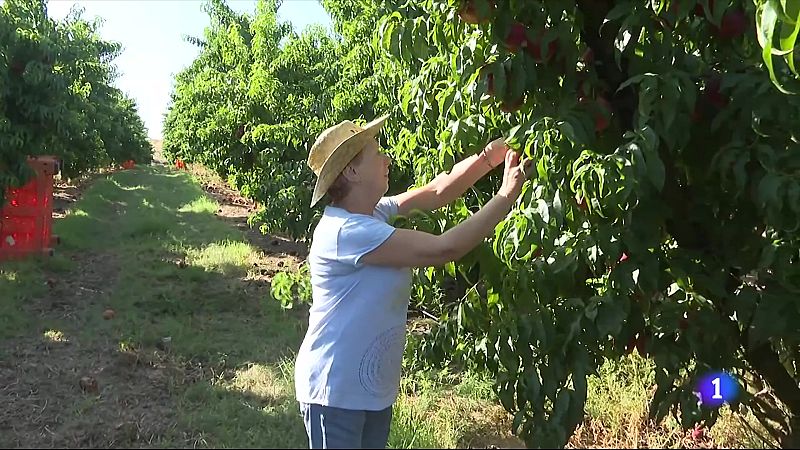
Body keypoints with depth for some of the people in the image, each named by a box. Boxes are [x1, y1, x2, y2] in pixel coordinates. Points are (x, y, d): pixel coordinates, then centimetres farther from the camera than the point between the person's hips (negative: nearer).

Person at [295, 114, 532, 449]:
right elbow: (443, 249, -29)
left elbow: (437, 193, 5)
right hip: (337, 392, -9)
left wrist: (490, 157, -8)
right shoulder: (347, 231, -27)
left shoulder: (374, 214, 2)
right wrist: (507, 196, -22)